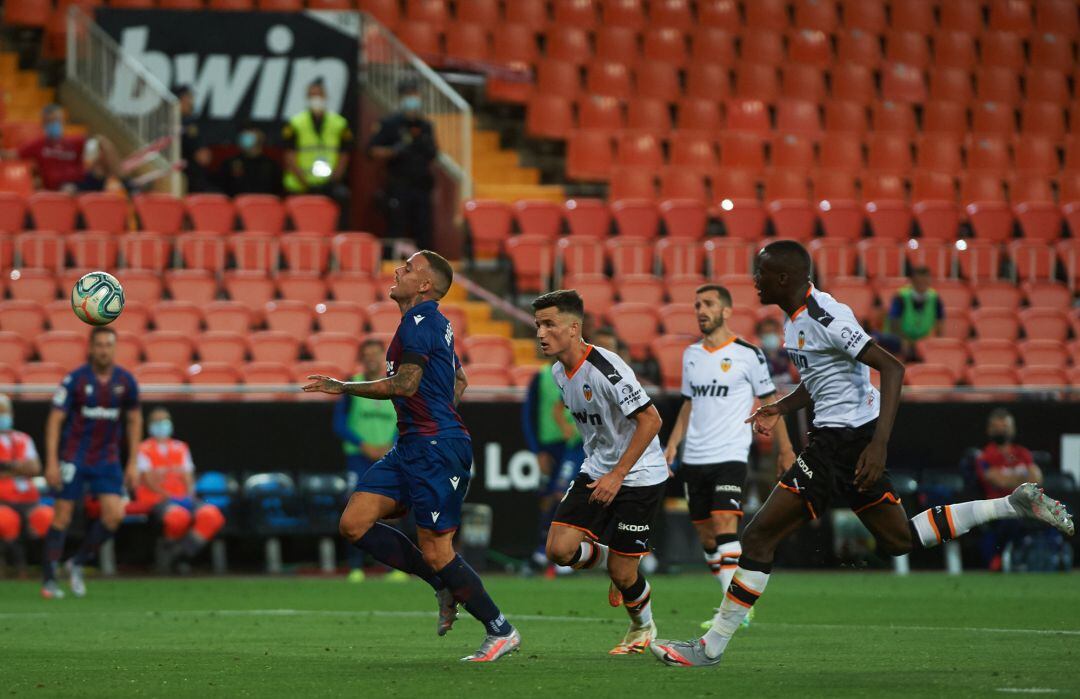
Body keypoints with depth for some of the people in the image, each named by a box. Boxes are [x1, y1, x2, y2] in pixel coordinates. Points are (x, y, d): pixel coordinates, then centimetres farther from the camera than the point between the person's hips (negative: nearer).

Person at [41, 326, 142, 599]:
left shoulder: (126, 382, -1)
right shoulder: (75, 380, -11)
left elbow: (134, 420, 11)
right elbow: (55, 420, -9)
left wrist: (133, 463, 7)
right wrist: (51, 462, -16)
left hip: (107, 458, 3)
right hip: (73, 457, -3)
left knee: (115, 515, -10)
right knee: (62, 517, -4)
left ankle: (78, 563, 10)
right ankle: (49, 580, 5)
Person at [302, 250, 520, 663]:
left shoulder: (419, 321, -13)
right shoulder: (436, 323, 18)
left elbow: (404, 384, -20)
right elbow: (459, 382, 28)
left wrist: (342, 387, -12)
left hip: (437, 449, -10)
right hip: (413, 447, 10)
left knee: (435, 552, -7)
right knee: (354, 524, 2)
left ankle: (501, 632, 4)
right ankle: (444, 587, 10)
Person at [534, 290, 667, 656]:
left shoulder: (605, 368, -24)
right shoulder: (560, 371, 3)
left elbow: (650, 419, -25)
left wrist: (617, 475, -25)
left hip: (638, 476, -7)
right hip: (596, 471, 7)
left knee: (621, 571, -3)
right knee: (559, 549, -10)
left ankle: (643, 627, 26)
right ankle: (610, 561, 21)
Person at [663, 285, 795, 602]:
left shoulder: (748, 354, -5)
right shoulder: (691, 354, 12)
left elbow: (770, 401, 1)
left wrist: (785, 450, 0)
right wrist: (673, 443, 11)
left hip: (730, 455, -6)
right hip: (694, 458, 6)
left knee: (725, 526, -19)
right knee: (706, 536, 7)